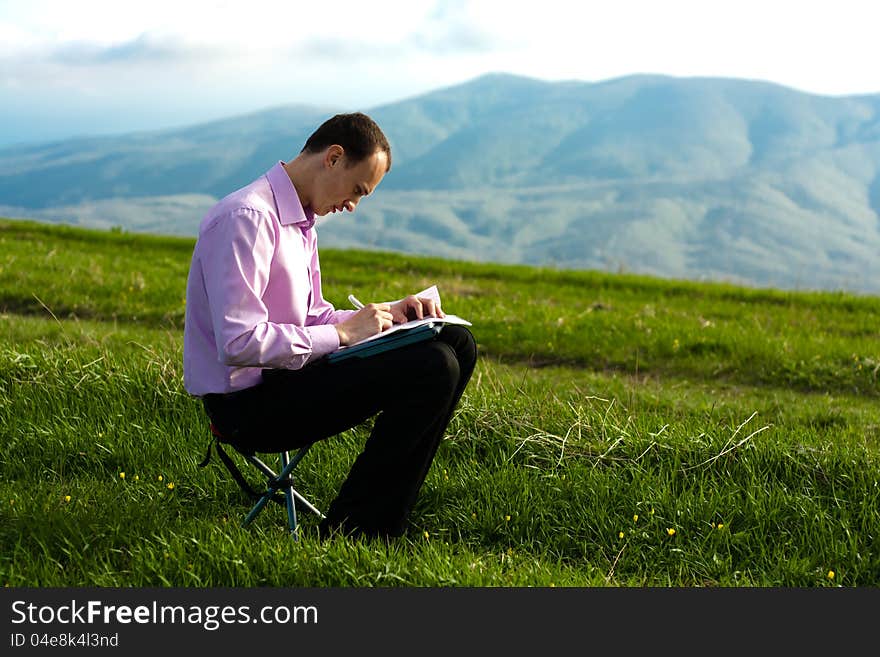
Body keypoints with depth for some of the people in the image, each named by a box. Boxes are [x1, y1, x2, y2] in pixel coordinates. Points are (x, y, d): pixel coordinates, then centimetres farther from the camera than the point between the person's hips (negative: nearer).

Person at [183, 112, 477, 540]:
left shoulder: (303, 221, 13)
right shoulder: (246, 218, -19)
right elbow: (239, 343, -26)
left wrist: (385, 313, 3)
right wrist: (343, 333, -18)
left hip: (283, 376, 10)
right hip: (248, 402, -10)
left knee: (455, 344, 5)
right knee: (431, 369, -22)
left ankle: (381, 526, 4)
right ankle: (343, 534, -11)